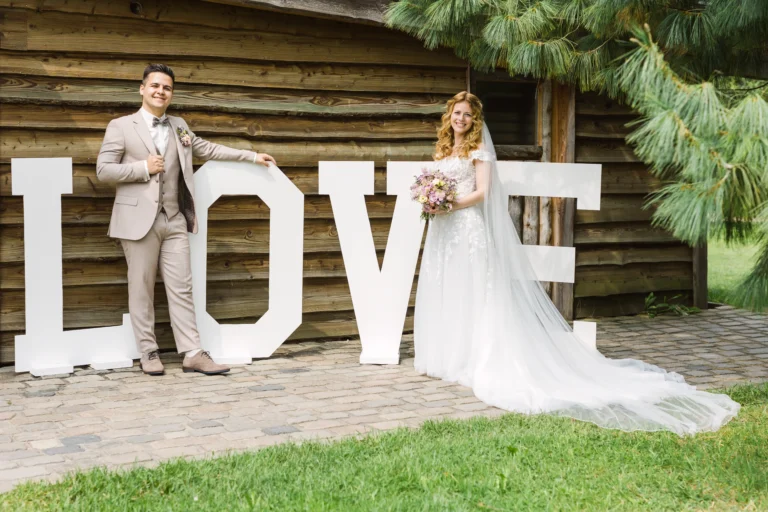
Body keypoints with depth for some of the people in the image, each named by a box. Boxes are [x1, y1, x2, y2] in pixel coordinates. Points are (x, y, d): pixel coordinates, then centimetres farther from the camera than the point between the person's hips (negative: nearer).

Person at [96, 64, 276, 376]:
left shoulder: (178, 126, 15)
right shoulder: (121, 126, 0)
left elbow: (208, 150, 23)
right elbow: (103, 170, -4)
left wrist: (252, 157, 23)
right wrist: (143, 167, -14)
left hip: (174, 220, 4)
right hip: (140, 220, -4)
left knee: (182, 288, 3)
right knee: (142, 289, 2)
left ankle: (193, 354, 4)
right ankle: (148, 353, 12)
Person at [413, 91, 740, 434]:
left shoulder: (477, 150, -5)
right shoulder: (443, 150, 18)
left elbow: (481, 192, -14)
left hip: (469, 229, -8)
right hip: (443, 231, 8)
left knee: (468, 297, -7)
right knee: (442, 296, 10)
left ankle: (466, 360, -3)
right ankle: (444, 358, 17)